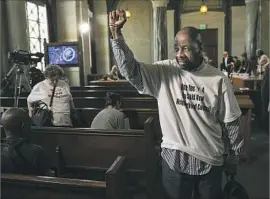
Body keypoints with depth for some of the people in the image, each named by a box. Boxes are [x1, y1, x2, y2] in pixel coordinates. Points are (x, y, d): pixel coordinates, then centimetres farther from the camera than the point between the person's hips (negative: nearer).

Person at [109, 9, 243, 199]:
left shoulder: (218, 79, -8)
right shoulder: (164, 71, -7)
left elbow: (231, 122, -1)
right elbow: (130, 69, -19)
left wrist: (233, 159, 5)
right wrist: (116, 32, -29)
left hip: (210, 161, 0)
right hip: (174, 159, 0)